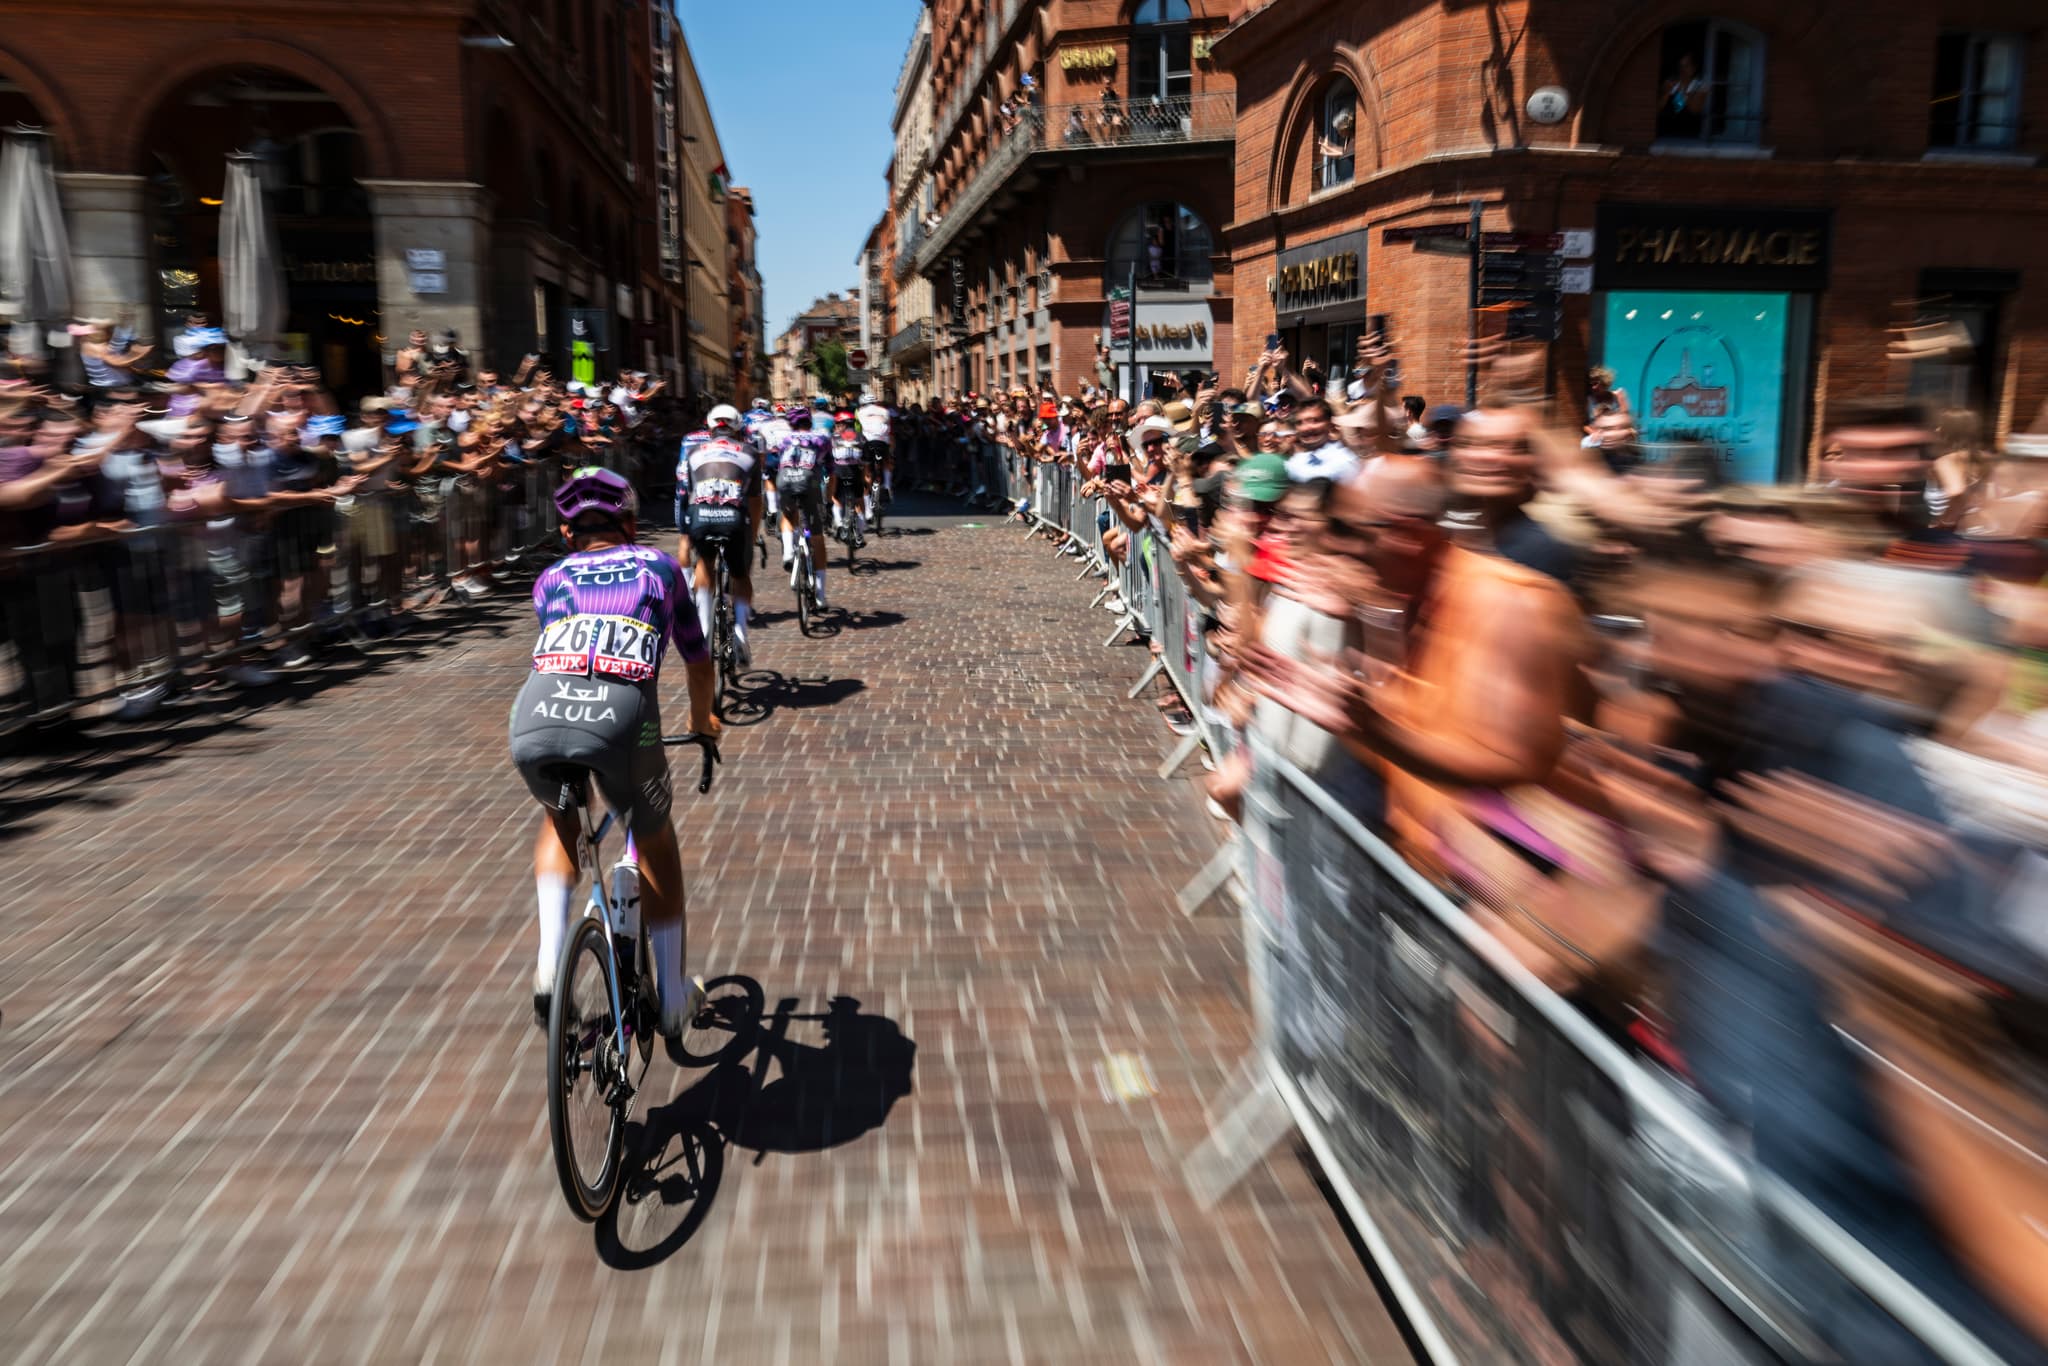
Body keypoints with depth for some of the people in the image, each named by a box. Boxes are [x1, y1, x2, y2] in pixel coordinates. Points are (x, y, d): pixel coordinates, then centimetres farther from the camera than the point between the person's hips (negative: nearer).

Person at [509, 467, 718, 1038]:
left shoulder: (551, 578, 31)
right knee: (656, 843, 26)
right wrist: (702, 721, 58)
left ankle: (549, 968, 18)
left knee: (559, 820, 34)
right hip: (623, 712, -1)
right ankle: (672, 997, 34)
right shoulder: (659, 566, 29)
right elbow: (699, 662, 39)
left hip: (539, 707, 2)